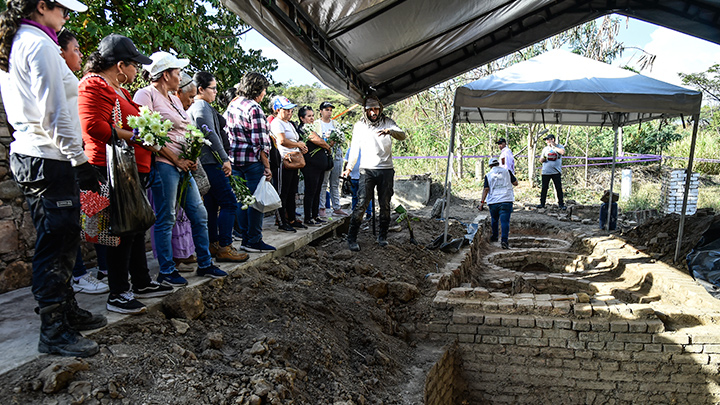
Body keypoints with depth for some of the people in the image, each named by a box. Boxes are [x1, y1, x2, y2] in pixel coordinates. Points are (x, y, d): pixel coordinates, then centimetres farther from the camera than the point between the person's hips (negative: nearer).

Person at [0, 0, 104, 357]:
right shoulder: (40, 45, -11)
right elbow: (54, 113, -19)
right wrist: (80, 161, -16)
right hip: (49, 158, -10)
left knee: (62, 239, 16)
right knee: (55, 244, -6)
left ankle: (66, 311, 26)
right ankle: (53, 331, 0)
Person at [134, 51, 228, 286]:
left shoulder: (174, 99, 21)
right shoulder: (147, 95, -6)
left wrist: (191, 159, 6)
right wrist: (176, 160, -13)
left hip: (182, 166, 9)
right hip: (163, 164, -9)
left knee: (199, 214, 9)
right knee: (165, 219, -2)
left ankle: (205, 264, 20)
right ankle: (166, 272, 8)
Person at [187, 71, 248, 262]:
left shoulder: (192, 107, 22)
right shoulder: (202, 106, -10)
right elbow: (211, 135, -18)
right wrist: (225, 159, -16)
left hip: (205, 163, 11)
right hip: (210, 162, -11)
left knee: (211, 204, 12)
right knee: (229, 203, -10)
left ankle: (213, 244, 17)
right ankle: (224, 247, -11)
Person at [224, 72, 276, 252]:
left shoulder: (231, 105, 13)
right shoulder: (254, 108, -12)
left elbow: (225, 133, 16)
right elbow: (260, 141, -15)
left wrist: (229, 159, 19)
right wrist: (267, 166, -12)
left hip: (234, 159, 8)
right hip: (252, 159, -8)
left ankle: (245, 238, 19)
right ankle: (254, 241, 3)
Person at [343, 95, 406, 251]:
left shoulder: (387, 122, 6)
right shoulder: (359, 125, 7)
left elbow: (403, 136, -8)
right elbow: (355, 148, 13)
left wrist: (390, 131, -29)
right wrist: (349, 168, 7)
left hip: (386, 169, 1)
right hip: (367, 169, -1)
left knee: (385, 204, 6)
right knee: (362, 203, -11)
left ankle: (382, 236, 21)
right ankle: (352, 238, -4)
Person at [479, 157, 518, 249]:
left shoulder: (488, 175, 5)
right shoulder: (507, 171, 7)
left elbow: (486, 189, -2)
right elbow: (515, 183, 12)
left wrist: (482, 202, 0)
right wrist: (512, 176, 31)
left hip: (493, 202, 1)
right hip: (506, 200, -1)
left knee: (494, 220, 22)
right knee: (505, 221, -8)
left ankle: (494, 237, 38)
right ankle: (504, 240, -22)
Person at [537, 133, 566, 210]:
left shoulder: (559, 147, 5)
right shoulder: (545, 149, 15)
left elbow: (562, 152, -19)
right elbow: (541, 160, 16)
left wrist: (553, 146, -8)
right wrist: (544, 158, -8)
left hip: (556, 172, -3)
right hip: (546, 171, 3)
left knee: (559, 188, -2)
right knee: (544, 188, 2)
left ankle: (561, 204, 6)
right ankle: (542, 203, 10)